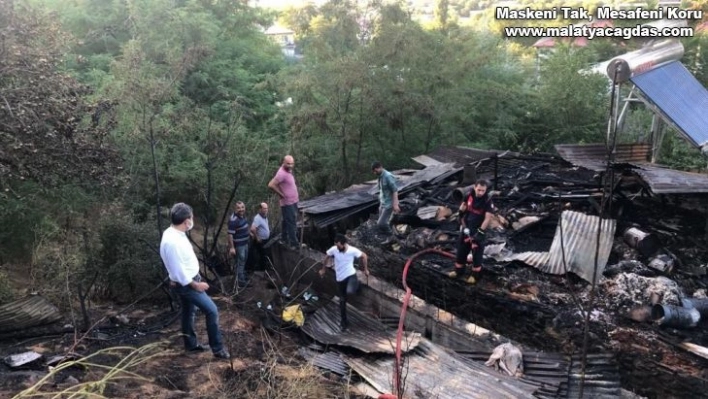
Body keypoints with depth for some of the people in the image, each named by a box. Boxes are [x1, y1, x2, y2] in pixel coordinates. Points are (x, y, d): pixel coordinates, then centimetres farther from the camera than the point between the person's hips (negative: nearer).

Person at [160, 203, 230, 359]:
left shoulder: (173, 233, 0)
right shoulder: (173, 242, -32)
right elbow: (179, 272, -28)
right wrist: (196, 284, -17)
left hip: (188, 281, 10)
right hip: (186, 284, -10)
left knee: (188, 312, 23)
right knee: (212, 310, -6)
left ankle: (191, 344, 40)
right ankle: (218, 348, 4)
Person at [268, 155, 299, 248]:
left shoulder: (289, 171, 7)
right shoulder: (282, 173, -22)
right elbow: (271, 185, -29)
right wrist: (281, 194, -18)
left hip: (293, 202, 10)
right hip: (287, 203, -10)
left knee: (287, 223, 18)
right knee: (291, 224, -6)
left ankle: (285, 240, 28)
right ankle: (294, 244, -2)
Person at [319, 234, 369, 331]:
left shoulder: (353, 250, -17)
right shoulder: (333, 249, -12)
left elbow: (364, 256, 0)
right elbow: (327, 257, 9)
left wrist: (365, 269, 6)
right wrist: (323, 269, 18)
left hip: (350, 275, -3)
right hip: (340, 278, 3)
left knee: (350, 291, -33)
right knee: (342, 300, 11)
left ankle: (356, 284, 3)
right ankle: (343, 322, 26)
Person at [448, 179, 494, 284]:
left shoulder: (487, 201, -22)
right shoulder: (469, 195, -9)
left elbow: (488, 218, -25)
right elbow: (463, 208, 8)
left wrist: (479, 232, -27)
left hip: (478, 230, -5)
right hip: (466, 228, 5)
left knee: (477, 252, 6)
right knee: (461, 249, 15)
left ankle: (475, 274, 20)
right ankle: (459, 271, 30)